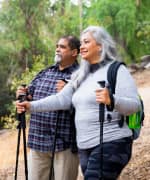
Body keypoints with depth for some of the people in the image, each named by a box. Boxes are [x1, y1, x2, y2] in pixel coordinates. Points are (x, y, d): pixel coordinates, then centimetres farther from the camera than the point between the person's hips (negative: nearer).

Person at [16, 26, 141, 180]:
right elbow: (62, 99, 8)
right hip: (85, 147, 8)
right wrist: (32, 106, -4)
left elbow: (134, 105, -15)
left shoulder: (117, 70, -7)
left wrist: (111, 100, -34)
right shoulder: (81, 76, 16)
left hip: (110, 144, -7)